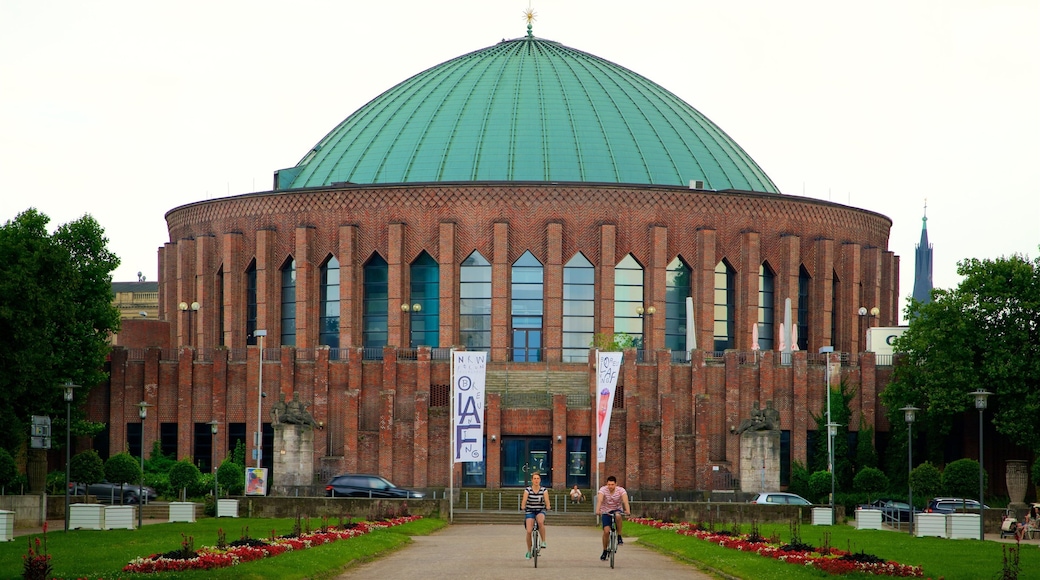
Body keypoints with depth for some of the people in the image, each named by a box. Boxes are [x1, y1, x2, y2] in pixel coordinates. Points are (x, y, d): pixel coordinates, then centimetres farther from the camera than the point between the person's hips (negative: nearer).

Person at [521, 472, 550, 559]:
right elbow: (524, 501, -13)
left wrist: (548, 507, -33)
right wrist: (523, 507, -34)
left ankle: (543, 541, -22)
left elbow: (546, 500, -13)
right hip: (530, 511, 0)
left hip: (540, 511, 0)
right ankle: (529, 551, 7)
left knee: (541, 521, -36)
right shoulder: (528, 490, -6)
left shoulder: (544, 490, -3)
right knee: (529, 531, -13)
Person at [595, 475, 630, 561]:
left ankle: (619, 537, -21)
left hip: (617, 510, 0)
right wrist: (598, 510, -52)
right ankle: (604, 551, 5)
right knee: (606, 531, -15)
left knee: (618, 516, -37)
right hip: (606, 512, 0)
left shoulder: (621, 490, -16)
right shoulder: (603, 490, -16)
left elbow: (625, 500, -32)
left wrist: (627, 510, -51)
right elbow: (599, 500, -33)